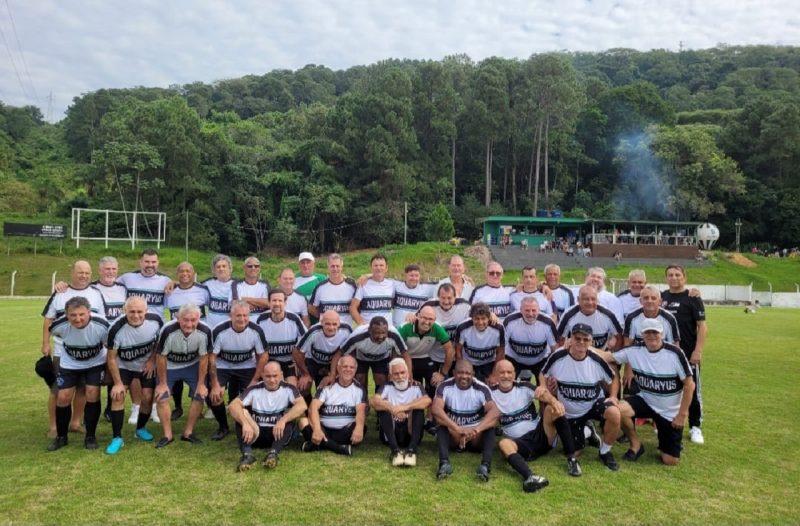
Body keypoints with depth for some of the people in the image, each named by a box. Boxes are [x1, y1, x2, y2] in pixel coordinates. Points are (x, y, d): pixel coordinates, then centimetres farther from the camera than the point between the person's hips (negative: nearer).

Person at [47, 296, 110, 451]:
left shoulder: (101, 326, -33)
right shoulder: (59, 325, -29)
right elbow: (49, 332, -2)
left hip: (96, 363, -1)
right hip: (69, 364, 2)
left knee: (92, 393, -13)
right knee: (63, 397, -2)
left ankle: (90, 436, 5)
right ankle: (61, 437, 20)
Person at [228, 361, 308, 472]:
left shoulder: (288, 389, -3)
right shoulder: (254, 389, -2)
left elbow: (302, 406, -21)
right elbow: (233, 405, -17)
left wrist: (283, 420, -36)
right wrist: (245, 423, -34)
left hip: (279, 434, -1)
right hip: (255, 434, 1)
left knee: (290, 415, -26)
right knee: (241, 412, -20)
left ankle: (273, 453, -41)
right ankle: (247, 454, -36)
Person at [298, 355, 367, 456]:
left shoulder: (359, 389, 3)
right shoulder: (327, 386, 2)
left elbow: (361, 411, -15)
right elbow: (313, 407, -12)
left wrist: (359, 428, -39)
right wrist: (317, 429, -32)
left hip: (345, 432, 0)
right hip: (324, 430, 1)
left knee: (359, 430, -31)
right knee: (304, 422, -26)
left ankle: (319, 445, -27)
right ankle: (339, 448, -32)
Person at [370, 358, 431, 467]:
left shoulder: (416, 387, 4)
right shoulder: (387, 387, 5)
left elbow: (427, 401, -18)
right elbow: (373, 401, -17)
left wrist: (406, 407, -31)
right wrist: (392, 408, -34)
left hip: (410, 434, 0)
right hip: (390, 434, 0)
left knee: (419, 406, -20)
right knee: (383, 406, -20)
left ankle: (412, 449, -33)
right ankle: (394, 450, -34)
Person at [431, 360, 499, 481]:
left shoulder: (481, 388, -12)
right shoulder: (445, 386, -12)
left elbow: (495, 412, -27)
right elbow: (436, 409, -29)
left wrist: (477, 429, -45)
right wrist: (458, 429, -41)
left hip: (476, 437, 0)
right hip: (453, 435, 0)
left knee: (489, 428, -29)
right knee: (442, 427, -29)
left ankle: (485, 465, -45)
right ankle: (444, 463, -46)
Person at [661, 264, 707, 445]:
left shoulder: (692, 298, -5)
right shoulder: (662, 297, 8)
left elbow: (702, 326, -10)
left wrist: (698, 350, -17)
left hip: (688, 353, -4)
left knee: (692, 390, 3)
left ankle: (695, 427, 14)